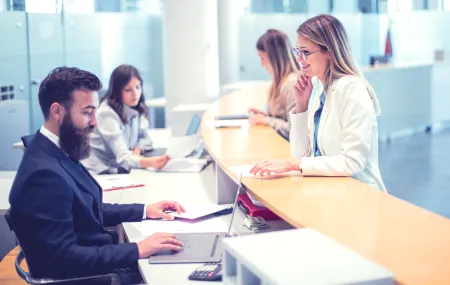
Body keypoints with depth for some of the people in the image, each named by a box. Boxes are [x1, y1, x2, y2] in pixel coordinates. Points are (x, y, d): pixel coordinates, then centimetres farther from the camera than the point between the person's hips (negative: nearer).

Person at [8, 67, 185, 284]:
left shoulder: (56, 152, 4)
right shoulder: (45, 173, -26)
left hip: (98, 263, 9)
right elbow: (62, 258, -28)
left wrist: (144, 211, 7)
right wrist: (138, 250, -26)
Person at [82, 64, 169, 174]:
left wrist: (137, 150, -12)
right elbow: (122, 157, -30)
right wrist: (150, 162, -47)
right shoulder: (107, 114, -21)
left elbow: (145, 138, 11)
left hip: (117, 170, 8)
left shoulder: (136, 109, 2)